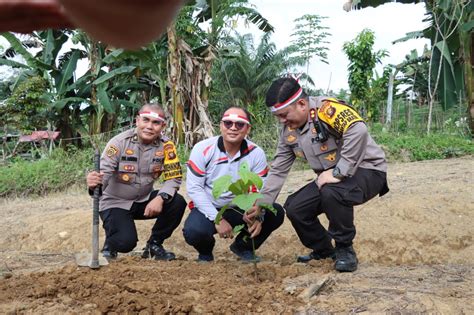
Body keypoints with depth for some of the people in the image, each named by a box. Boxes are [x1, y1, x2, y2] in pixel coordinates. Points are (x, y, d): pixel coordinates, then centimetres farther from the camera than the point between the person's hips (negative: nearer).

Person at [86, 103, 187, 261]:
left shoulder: (166, 146, -10)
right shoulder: (119, 142, -19)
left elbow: (174, 177, -11)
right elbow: (103, 173, -25)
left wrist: (160, 198, -31)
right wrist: (95, 183, -50)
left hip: (143, 200, 4)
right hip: (115, 202, -4)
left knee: (177, 203, -21)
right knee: (126, 241, -27)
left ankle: (154, 244, 4)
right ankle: (110, 245, 13)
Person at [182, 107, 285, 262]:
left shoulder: (256, 153, -9)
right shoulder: (203, 149, -14)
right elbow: (194, 188, -16)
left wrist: (258, 216, -31)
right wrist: (217, 219, -24)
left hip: (239, 209, 2)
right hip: (208, 209, -2)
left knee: (276, 213, -18)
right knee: (194, 231, -33)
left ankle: (243, 246, 10)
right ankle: (205, 252, 8)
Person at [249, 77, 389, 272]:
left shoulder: (327, 109, -24)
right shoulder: (289, 131, 3)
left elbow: (358, 130, -41)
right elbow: (278, 170, 8)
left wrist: (338, 172, -34)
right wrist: (261, 203, 1)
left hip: (367, 170, -8)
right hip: (331, 178, 8)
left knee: (332, 192, -35)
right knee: (295, 207, -4)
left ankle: (345, 250, -12)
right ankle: (324, 250, 21)